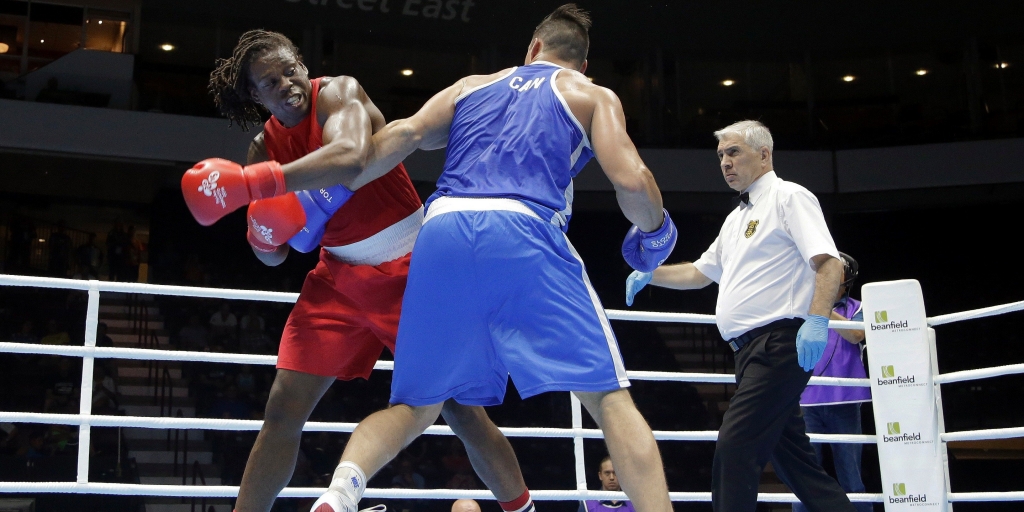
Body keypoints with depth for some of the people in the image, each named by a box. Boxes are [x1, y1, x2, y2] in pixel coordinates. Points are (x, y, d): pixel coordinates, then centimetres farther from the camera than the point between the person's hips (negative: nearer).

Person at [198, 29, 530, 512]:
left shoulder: (339, 93, -17)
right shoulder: (264, 148, 0)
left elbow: (350, 155, -42)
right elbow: (272, 256, 7)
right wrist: (263, 234, -17)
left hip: (410, 270, -4)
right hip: (340, 276, 5)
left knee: (462, 409, -2)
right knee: (282, 408, -4)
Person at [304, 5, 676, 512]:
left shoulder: (471, 85, 30)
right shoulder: (593, 95, 21)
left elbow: (405, 134, 12)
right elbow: (631, 181, 5)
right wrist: (654, 234, 24)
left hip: (442, 231, 3)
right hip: (525, 232, -3)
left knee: (416, 406, 14)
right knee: (611, 399, 3)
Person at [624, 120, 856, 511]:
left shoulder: (787, 197, -4)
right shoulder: (737, 217, 24)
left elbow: (829, 263, -15)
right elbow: (700, 273, 32)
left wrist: (817, 319, -28)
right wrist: (650, 274, 19)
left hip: (779, 342, -10)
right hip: (751, 349, 10)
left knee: (735, 446, -17)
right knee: (792, 458, 9)